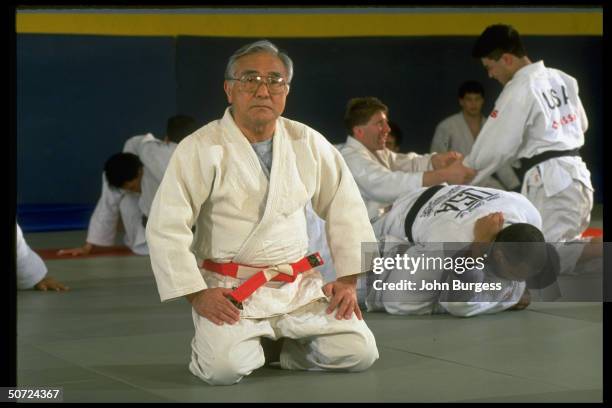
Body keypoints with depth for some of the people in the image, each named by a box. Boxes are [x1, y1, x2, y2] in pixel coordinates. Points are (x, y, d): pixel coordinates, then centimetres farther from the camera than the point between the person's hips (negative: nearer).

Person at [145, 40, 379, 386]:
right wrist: (197, 293, -17)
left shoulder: (308, 143, 2)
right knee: (225, 367, -27)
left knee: (359, 353, -9)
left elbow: (346, 209, 11)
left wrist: (348, 280, 4)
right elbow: (166, 229, -12)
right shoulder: (201, 149, -11)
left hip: (299, 286, 4)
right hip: (229, 291, -4)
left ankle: (274, 346, 17)